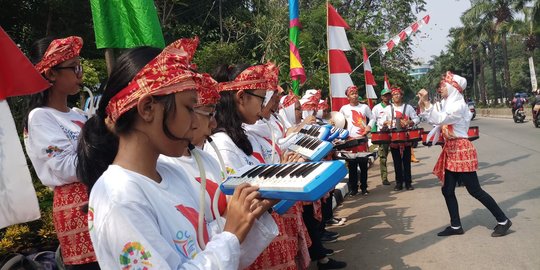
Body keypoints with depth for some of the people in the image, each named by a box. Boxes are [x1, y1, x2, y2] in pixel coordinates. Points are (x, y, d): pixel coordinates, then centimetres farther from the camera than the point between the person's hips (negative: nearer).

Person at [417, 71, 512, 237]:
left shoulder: (458, 105, -17)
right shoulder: (448, 104, 12)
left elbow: (439, 119, -30)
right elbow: (436, 121, 15)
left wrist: (426, 102, -31)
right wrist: (423, 106, 8)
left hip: (461, 150, -9)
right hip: (451, 151, 9)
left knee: (475, 190, -2)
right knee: (447, 190, 10)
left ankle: (503, 221, 12)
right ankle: (455, 226, 20)